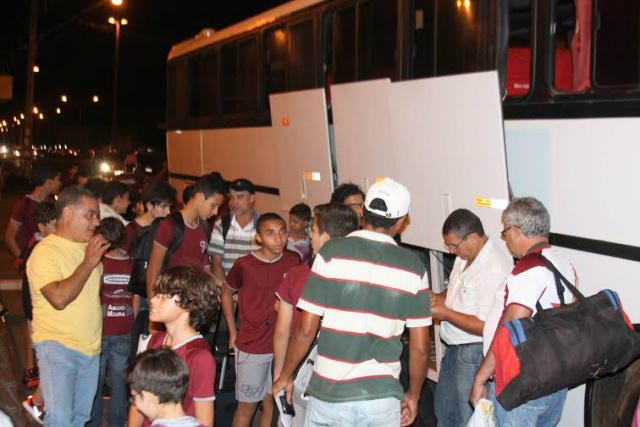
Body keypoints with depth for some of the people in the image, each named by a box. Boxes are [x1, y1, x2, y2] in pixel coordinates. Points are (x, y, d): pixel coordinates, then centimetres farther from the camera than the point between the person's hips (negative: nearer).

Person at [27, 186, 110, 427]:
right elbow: (59, 298, -25)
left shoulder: (88, 248, 13)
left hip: (91, 348, 8)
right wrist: (88, 263, -18)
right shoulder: (45, 251, -11)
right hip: (57, 346, -8)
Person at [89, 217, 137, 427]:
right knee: (119, 381, 9)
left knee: (95, 382, 9)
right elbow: (136, 300, 6)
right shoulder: (132, 265, -1)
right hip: (124, 332, 3)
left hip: (100, 331, -2)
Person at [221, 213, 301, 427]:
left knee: (272, 404, 12)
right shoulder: (244, 264, -11)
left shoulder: (294, 261, -4)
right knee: (247, 406, 6)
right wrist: (233, 331, 3)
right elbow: (226, 293, 5)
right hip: (252, 347, -3)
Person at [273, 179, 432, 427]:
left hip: (330, 395, -1)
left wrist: (285, 376, 8)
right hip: (383, 397, 1)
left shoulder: (331, 252, -7)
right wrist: (413, 396, 16)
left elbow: (305, 329, -7)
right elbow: (420, 348, 1)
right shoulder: (413, 267, -1)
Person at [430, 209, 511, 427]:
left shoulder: (495, 269, -26)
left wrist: (445, 313, -21)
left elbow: (486, 326, -28)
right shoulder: (464, 257, 5)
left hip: (473, 354, -9)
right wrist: (439, 298, 2)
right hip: (453, 349, 9)